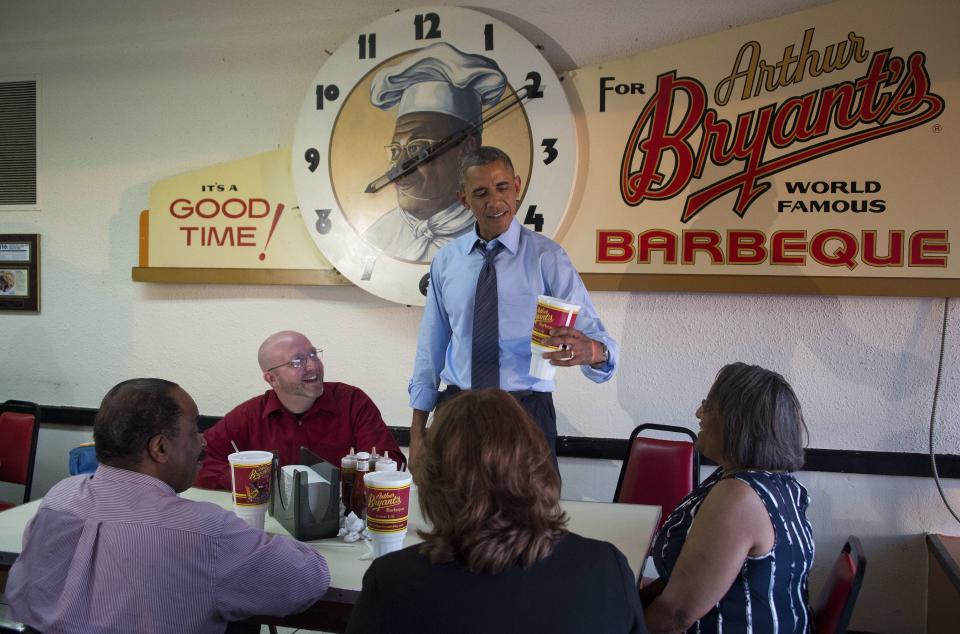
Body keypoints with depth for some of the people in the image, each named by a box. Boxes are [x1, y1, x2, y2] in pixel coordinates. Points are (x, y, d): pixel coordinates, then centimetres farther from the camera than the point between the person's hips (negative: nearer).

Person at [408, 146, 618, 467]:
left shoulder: (546, 257, -6)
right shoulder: (445, 261, 3)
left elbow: (593, 335, -13)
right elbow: (431, 347, 7)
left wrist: (591, 350, -37)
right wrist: (417, 431, 6)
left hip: (526, 415, -2)